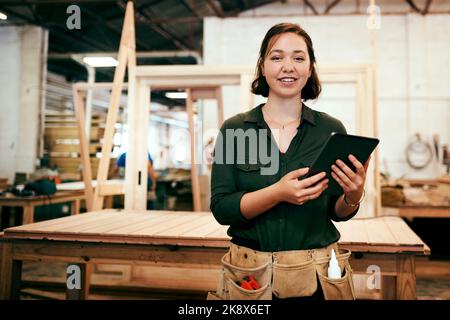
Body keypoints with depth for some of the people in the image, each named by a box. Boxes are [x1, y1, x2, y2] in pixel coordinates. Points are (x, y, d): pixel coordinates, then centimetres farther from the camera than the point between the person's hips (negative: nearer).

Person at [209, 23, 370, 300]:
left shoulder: (332, 129, -3)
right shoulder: (234, 129, -4)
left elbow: (338, 213, 4)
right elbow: (221, 208, -10)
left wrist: (354, 196, -18)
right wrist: (278, 193, -25)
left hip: (318, 276, 1)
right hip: (250, 276, 0)